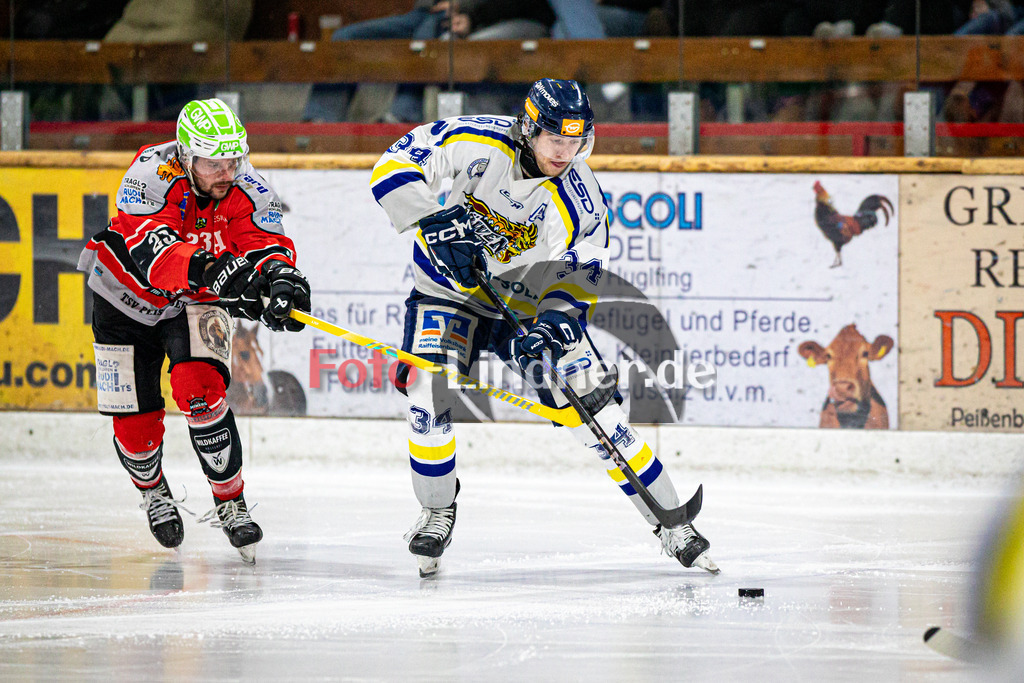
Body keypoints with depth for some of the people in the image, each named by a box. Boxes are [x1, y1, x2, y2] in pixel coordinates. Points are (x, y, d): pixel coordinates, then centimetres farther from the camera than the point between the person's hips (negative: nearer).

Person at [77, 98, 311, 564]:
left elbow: (267, 245, -28)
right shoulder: (152, 173, -33)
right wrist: (215, 271, -63)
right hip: (127, 297, -1)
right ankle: (152, 489, 36)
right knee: (134, 420, 2)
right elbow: (154, 251, -46)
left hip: (196, 301, 1)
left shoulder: (245, 189, -22)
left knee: (199, 386, -25)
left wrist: (281, 276, -53)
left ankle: (230, 502, -11)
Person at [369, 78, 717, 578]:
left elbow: (577, 276, -13)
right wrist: (440, 221, -36)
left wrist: (557, 322, -33)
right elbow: (393, 167, -24)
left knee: (595, 410, -7)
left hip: (532, 303, 1)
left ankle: (672, 524, 2)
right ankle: (437, 513, 4)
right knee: (429, 395, -22)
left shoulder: (581, 201, -17)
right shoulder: (479, 143, -23)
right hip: (452, 289, -1)